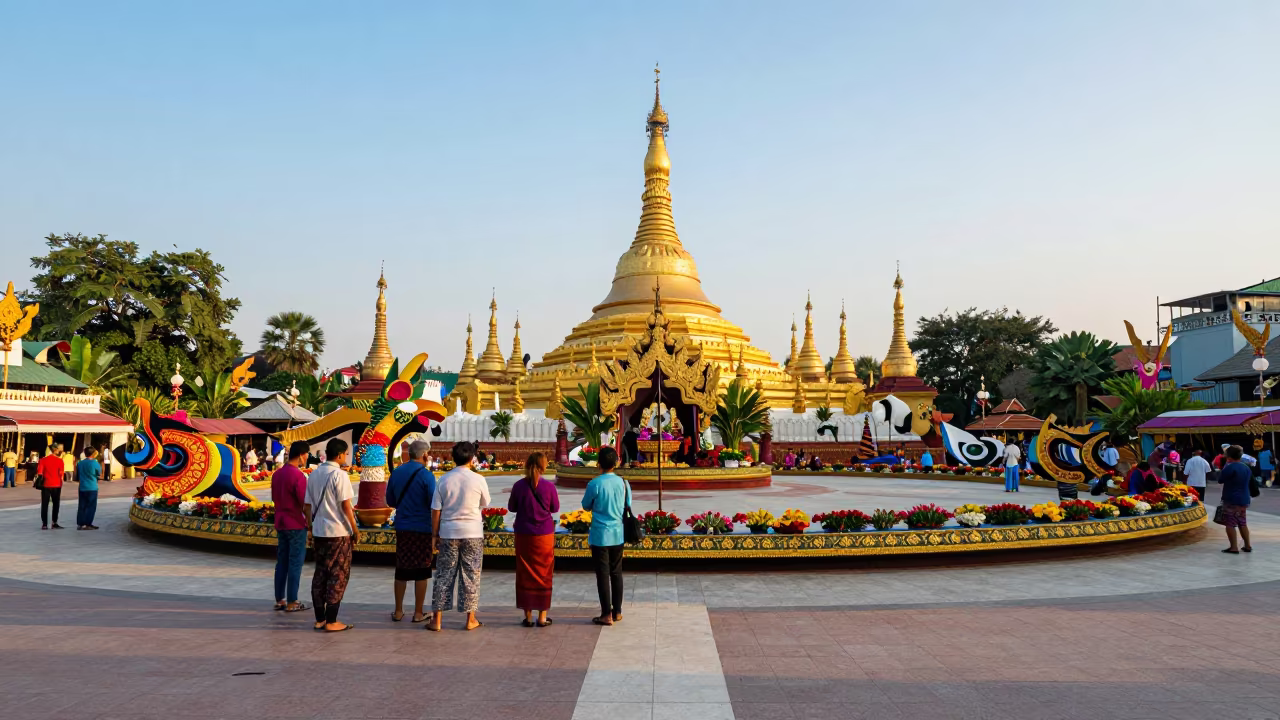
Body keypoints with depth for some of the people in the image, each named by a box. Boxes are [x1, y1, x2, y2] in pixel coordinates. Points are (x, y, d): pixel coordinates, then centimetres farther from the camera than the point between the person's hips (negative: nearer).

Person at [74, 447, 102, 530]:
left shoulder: (80, 463, 5)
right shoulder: (95, 463, -11)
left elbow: (77, 477, 13)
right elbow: (99, 474, 4)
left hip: (82, 488, 5)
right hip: (92, 488, -5)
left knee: (81, 507, 9)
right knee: (91, 506, 0)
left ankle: (80, 524, 10)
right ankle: (87, 524, -3)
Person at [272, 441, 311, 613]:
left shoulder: (277, 474, 8)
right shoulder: (298, 475, -17)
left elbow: (274, 498, 16)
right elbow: (305, 503, -17)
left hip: (280, 523, 8)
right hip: (296, 525, -8)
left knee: (282, 562, 12)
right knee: (295, 563, -1)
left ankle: (279, 600, 16)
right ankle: (291, 603, 1)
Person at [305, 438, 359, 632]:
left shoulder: (313, 474, 8)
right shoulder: (339, 475, -13)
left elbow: (307, 506, 11)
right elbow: (345, 506, -16)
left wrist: (311, 529, 19)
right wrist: (355, 530, -8)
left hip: (319, 531, 7)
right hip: (338, 532, -7)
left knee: (320, 573, 13)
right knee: (338, 576, 1)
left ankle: (319, 619, 18)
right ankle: (331, 622, 3)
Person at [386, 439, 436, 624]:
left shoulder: (396, 472, 3)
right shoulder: (426, 475, -14)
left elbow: (390, 501, 12)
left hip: (402, 527, 5)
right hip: (422, 528, -5)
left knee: (401, 570, 14)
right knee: (421, 571, 5)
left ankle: (398, 611, 20)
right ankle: (418, 613, 11)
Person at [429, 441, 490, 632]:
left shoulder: (444, 480, -3)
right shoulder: (478, 479, -8)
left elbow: (436, 510, -1)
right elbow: (485, 503, 6)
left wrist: (434, 535, 7)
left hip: (448, 533, 2)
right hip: (473, 533, -1)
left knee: (444, 575, 9)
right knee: (471, 576, 8)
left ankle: (437, 620, 12)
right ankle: (471, 619, 14)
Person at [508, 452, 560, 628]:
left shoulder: (518, 486, -7)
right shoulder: (549, 486, -10)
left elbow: (511, 507, 4)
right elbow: (555, 508, 2)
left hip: (523, 535, 1)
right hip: (544, 535, -1)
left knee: (525, 574, 10)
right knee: (543, 574, 10)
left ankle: (528, 616, 13)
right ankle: (542, 617, 12)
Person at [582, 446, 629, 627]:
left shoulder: (594, 484, -13)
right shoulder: (623, 483, -2)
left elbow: (586, 506, 1)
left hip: (600, 535, -4)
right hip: (618, 534, 4)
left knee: (603, 574, 2)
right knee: (616, 573, 13)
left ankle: (607, 614, 4)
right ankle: (617, 611, 20)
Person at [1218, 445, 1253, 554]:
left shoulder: (1230, 467, -17)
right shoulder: (1246, 468, 10)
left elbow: (1220, 480, -8)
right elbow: (1250, 480, 21)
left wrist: (1225, 467, 0)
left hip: (1231, 500, -8)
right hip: (1244, 500, 8)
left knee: (1230, 524, -3)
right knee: (1242, 523, 18)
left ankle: (1234, 547, -7)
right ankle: (1247, 546, 21)